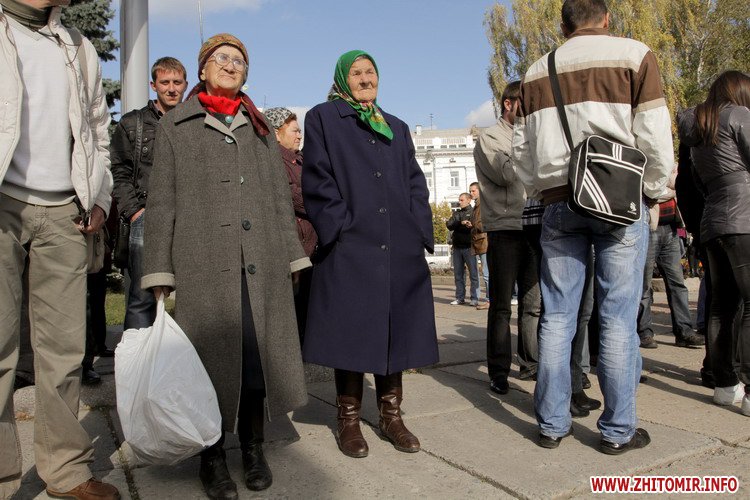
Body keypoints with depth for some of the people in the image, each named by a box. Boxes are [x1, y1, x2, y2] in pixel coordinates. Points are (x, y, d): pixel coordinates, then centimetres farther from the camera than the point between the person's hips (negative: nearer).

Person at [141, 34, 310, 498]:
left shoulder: (261, 128, 20)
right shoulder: (175, 125, 13)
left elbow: (281, 195, 17)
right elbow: (162, 200, 6)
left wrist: (293, 254, 9)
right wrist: (159, 267, -2)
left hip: (261, 259, 2)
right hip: (204, 260, -2)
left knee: (257, 350, 2)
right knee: (212, 354, 1)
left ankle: (253, 446, 18)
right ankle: (213, 454, 16)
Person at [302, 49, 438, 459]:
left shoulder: (397, 128, 22)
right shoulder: (322, 119, 8)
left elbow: (415, 183, 16)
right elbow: (317, 182, -2)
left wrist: (419, 232, 3)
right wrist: (339, 229, -13)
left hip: (399, 249, 5)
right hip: (349, 249, -4)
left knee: (395, 330, 6)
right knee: (351, 333, -1)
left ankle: (391, 415, 19)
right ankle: (348, 420, 12)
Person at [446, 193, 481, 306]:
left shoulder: (473, 212, 2)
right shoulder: (456, 213, 19)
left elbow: (474, 226, -13)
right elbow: (449, 225, 3)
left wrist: (456, 225, -13)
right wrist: (461, 223, -13)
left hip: (468, 246, -6)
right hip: (457, 247, 6)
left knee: (473, 273, -3)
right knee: (458, 274, 8)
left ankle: (475, 298, 1)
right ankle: (460, 298, 15)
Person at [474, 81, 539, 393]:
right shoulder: (490, 138, 0)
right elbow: (507, 174, -17)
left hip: (531, 228, 6)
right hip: (504, 229, -6)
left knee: (533, 303, 9)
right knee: (501, 304, -1)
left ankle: (529, 364, 21)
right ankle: (498, 372, 7)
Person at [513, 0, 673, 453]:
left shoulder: (537, 72, 12)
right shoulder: (634, 55, 1)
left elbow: (523, 150, 12)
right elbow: (655, 136, -4)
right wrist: (652, 194, 8)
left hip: (559, 203, 3)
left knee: (557, 318, 6)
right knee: (618, 319, 2)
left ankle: (552, 424, 12)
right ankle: (618, 431, 9)